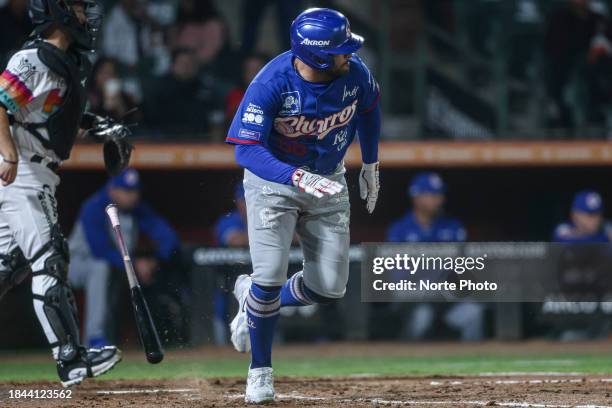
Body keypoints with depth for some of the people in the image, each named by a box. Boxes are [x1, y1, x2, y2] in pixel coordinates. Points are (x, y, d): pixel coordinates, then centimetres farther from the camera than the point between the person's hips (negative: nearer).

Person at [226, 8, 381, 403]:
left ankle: (253, 296, 28)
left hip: (328, 181, 4)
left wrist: (371, 166, 14)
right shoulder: (271, 85, -30)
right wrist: (299, 178, -45)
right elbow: (246, 150, -31)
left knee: (330, 287, 0)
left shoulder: (355, 74, -17)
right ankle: (260, 370, 7)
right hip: (274, 181, -4)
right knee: (271, 275, -16)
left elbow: (369, 108, 6)